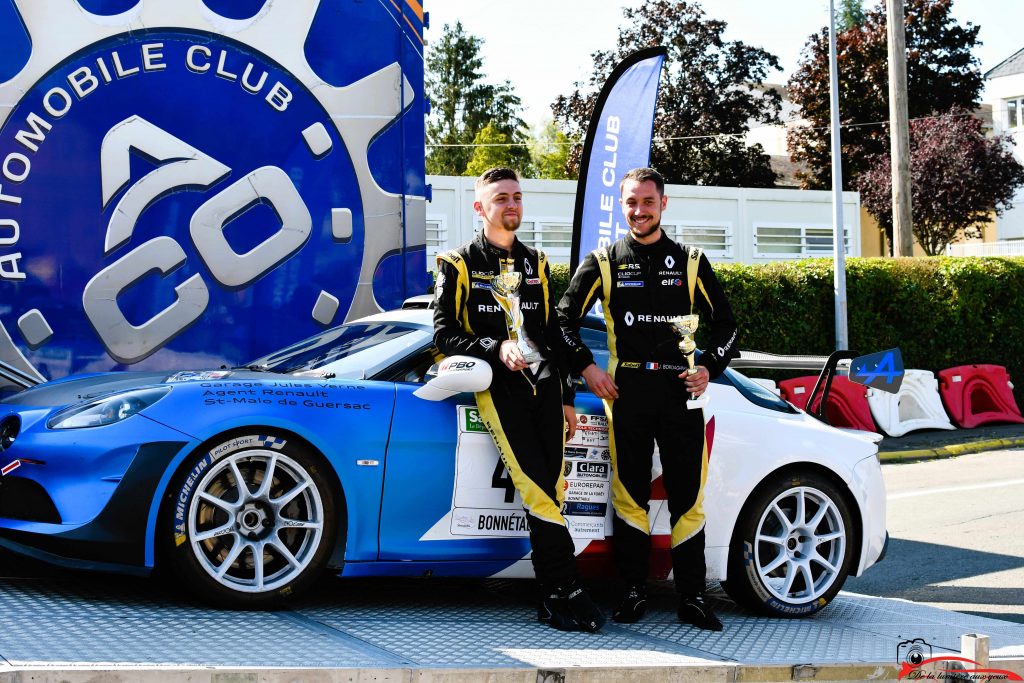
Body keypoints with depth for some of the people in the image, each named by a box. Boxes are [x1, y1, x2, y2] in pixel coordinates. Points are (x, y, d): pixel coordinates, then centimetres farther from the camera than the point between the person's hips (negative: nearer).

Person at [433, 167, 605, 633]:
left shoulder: (536, 264, 22)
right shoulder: (459, 265, 7)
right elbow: (444, 335, 0)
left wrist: (566, 398, 20)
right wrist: (496, 348, -15)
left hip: (543, 384, 4)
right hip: (498, 386, -4)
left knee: (548, 491, -8)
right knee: (538, 491, -17)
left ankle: (554, 601, -6)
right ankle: (568, 591, -18)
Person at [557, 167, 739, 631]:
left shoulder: (691, 262, 11)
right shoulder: (603, 262, 9)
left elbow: (724, 324, 16)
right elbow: (565, 317, 12)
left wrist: (709, 368, 1)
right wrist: (587, 369, 1)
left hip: (681, 390, 0)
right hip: (626, 388, 0)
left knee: (688, 498, -1)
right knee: (630, 496, 1)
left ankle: (692, 597, 5)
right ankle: (633, 592, 10)